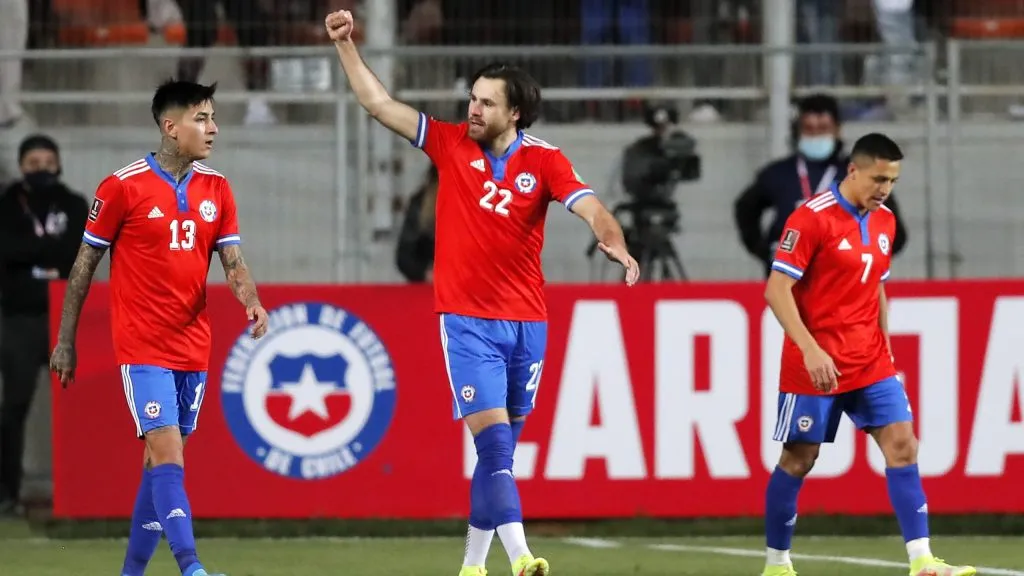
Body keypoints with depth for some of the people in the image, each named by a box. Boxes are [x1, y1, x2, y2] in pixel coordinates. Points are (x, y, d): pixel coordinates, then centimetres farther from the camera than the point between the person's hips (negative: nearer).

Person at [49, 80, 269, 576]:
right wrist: (65, 341, 2)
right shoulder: (123, 187, -8)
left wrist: (251, 301, -17)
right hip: (142, 346, -6)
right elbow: (85, 265, 0)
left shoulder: (216, 189, 8)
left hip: (193, 346, 6)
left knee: (161, 461, 10)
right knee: (167, 454, -16)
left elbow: (232, 262, 5)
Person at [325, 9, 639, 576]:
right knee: (494, 441, -14)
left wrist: (613, 242, -37)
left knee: (499, 447, 9)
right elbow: (379, 103, 3)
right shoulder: (451, 144, 1)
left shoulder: (544, 161, -2)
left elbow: (592, 209, -16)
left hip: (526, 322, 2)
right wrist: (346, 46, -4)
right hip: (467, 321, -2)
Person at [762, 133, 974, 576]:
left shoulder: (884, 222, 9)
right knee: (798, 460, 3)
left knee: (902, 445, -7)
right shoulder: (812, 218, -13)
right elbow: (776, 290, -16)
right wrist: (810, 349, -24)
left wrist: (885, 352, 16)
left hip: (869, 363, 6)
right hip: (816, 365, -6)